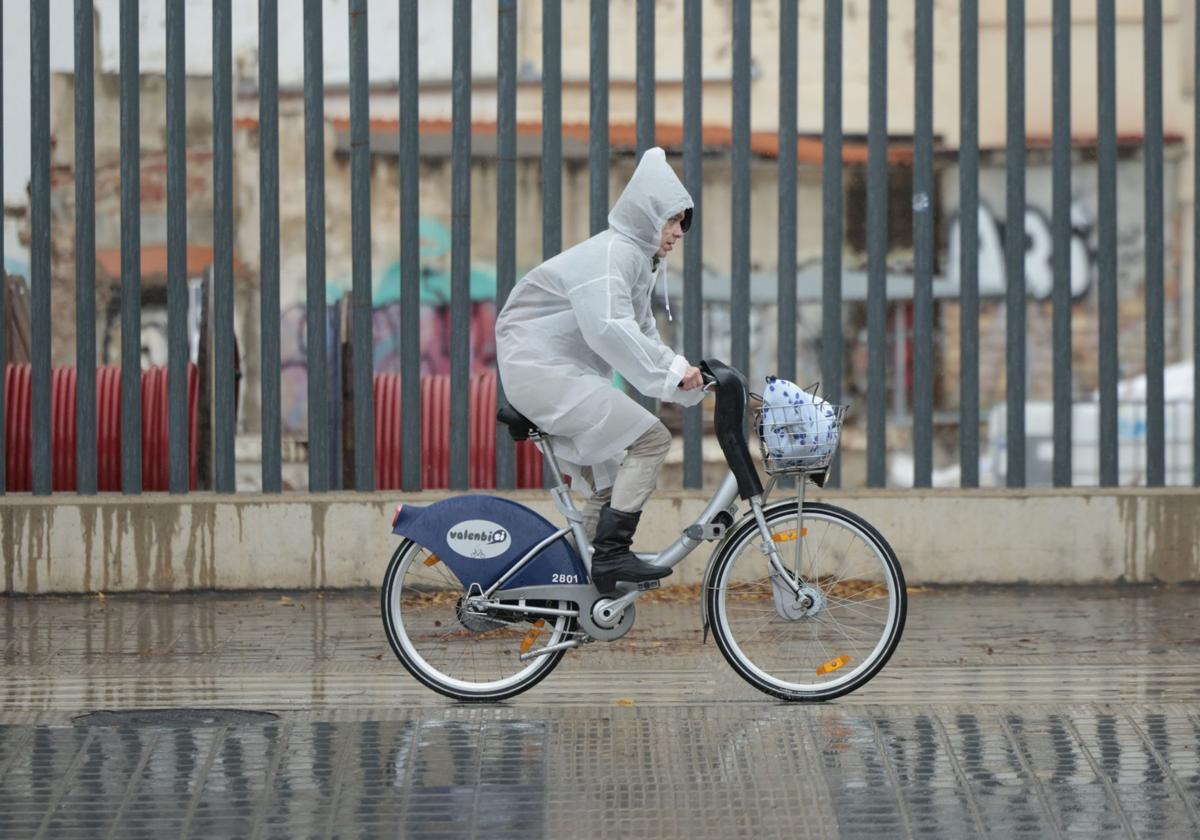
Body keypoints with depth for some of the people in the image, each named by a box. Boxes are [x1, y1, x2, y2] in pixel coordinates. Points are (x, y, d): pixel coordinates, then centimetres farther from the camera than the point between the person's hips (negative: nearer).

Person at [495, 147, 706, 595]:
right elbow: (609, 330, -31)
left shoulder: (642, 259, 16)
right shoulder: (610, 255, -18)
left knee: (611, 483, 14)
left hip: (569, 373, 11)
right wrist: (672, 373, -31)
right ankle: (612, 553, -20)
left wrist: (681, 370, 3)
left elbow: (642, 332, 20)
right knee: (650, 439, -19)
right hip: (542, 369, -11)